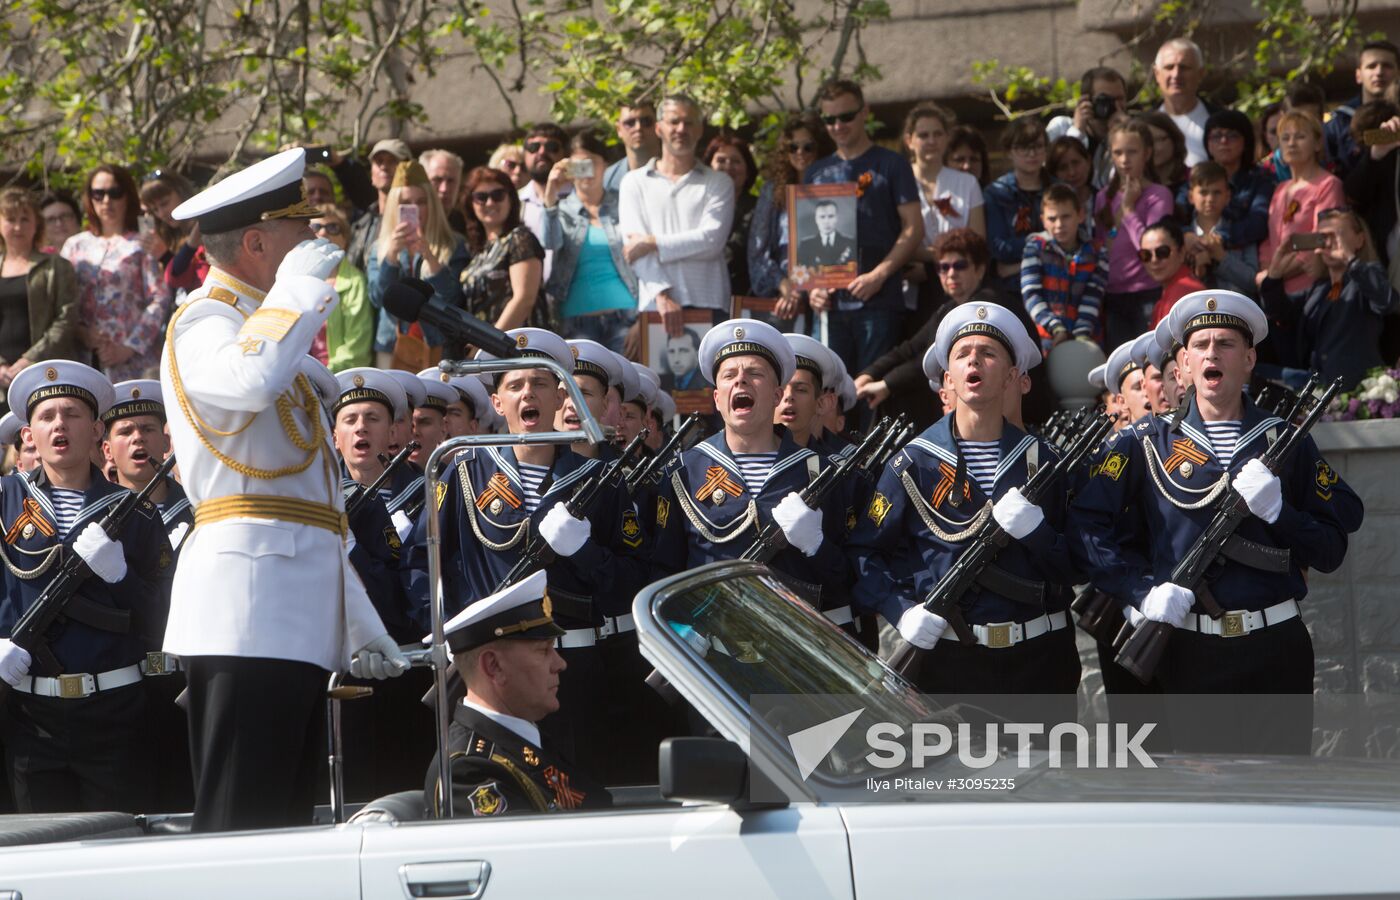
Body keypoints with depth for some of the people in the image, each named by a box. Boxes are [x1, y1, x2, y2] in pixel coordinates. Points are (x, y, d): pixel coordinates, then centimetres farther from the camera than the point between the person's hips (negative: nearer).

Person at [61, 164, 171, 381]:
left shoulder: (140, 245, 4)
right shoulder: (75, 246, 15)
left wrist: (129, 348, -9)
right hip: (87, 361, 3)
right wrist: (81, 332, -7)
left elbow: (160, 300, -3)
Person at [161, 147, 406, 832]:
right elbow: (252, 383, -32)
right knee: (241, 826, -13)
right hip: (247, 616, -10)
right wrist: (298, 285, -15)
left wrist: (360, 628, 26)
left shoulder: (263, 326, 26)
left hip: (297, 617, 10)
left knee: (286, 824, 8)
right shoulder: (204, 324, -4)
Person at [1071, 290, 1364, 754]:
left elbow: (1331, 550, 6)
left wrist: (1277, 511, -11)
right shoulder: (1146, 443, 6)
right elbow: (1086, 523, -2)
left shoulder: (1287, 442, 9)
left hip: (1277, 647, 1)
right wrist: (1143, 591, -13)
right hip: (1192, 654, -1)